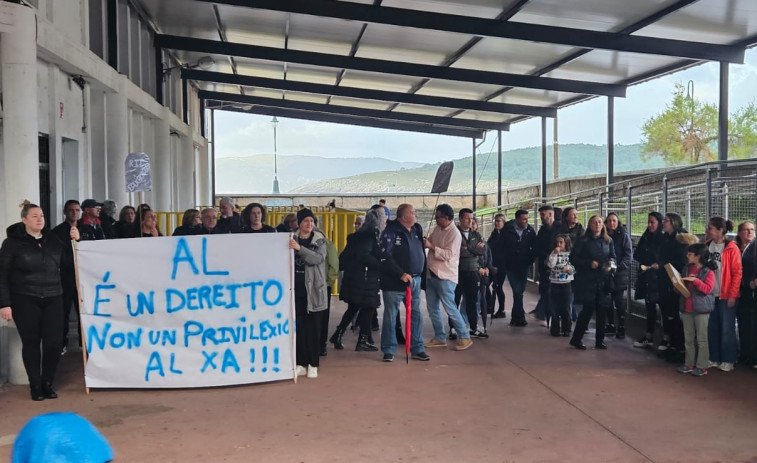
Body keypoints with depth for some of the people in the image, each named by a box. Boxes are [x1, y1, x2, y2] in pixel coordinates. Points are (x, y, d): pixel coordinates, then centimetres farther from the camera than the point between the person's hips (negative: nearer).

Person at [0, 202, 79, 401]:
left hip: (53, 299, 3)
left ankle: (48, 383, 16)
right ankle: (35, 385, 14)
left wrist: (75, 242, 1)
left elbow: (66, 264, 12)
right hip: (25, 300, -3)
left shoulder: (52, 240, 9)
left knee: (54, 341, -2)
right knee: (31, 342, 2)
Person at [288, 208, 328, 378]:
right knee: (299, 326, 3)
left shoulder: (320, 240, 2)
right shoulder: (292, 239, 8)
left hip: (313, 289, -2)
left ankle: (313, 364, 8)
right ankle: (301, 363, 10)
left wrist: (300, 248, -27)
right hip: (296, 289, 2)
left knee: (313, 326, 1)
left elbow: (318, 258, -17)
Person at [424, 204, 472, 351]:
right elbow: (429, 241, 24)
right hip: (431, 274, 9)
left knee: (450, 308, -5)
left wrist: (431, 246, -23)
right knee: (432, 308, 12)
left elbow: (448, 255, -23)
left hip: (445, 276, -8)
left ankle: (464, 337, 6)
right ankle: (440, 338, 22)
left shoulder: (454, 234, -16)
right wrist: (424, 242, 2)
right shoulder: (437, 229, 9)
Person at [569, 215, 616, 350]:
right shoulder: (583, 241, -2)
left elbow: (613, 257, 17)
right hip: (587, 281, -4)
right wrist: (589, 263, -16)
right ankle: (576, 339, 6)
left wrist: (610, 264, -6)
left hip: (603, 281, 4)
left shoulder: (608, 241, 11)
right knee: (588, 309, -8)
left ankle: (600, 340, 17)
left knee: (602, 310, 5)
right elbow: (573, 258, -4)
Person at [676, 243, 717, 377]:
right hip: (686, 309, 6)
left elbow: (707, 288, -17)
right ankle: (689, 364, 18)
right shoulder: (686, 269, 12)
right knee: (688, 338, 11)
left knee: (701, 339, -1)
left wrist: (695, 280, -23)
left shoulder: (708, 272, -6)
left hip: (701, 310, -6)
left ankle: (702, 367, 4)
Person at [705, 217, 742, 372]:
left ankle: (728, 360, 12)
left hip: (726, 296, -5)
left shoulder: (731, 248, -11)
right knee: (712, 328, 10)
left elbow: (737, 273, -11)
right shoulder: (707, 246, 6)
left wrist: (732, 295, -13)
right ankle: (714, 358, 20)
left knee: (727, 329, 2)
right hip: (710, 294, 5)